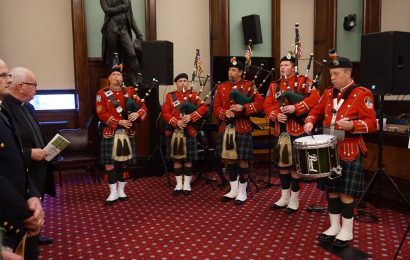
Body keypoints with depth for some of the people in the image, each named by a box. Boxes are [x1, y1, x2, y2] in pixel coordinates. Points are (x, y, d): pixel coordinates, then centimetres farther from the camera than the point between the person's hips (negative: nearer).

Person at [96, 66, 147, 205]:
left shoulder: (130, 91, 9)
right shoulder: (102, 93, 1)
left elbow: (143, 106, 2)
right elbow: (102, 114, -10)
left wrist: (137, 113, -20)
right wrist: (119, 122, -19)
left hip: (127, 133, 3)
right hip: (110, 133, -2)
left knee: (124, 162, 10)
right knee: (109, 163, -1)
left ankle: (121, 190, 23)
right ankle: (113, 192, 11)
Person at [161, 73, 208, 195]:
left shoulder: (193, 95, 7)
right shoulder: (170, 96, 8)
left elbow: (204, 108, -8)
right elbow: (165, 113, -3)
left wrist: (191, 117, -20)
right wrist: (176, 122, -18)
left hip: (189, 132, -1)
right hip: (174, 132, 1)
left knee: (188, 159, 4)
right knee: (176, 159, 6)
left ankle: (187, 184, 14)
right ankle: (179, 184, 17)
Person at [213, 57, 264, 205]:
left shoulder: (249, 86, 0)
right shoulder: (221, 87, 11)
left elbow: (260, 103, -8)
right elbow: (216, 107, 9)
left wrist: (243, 107, -20)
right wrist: (224, 113, -12)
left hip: (242, 128, -4)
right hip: (226, 128, 4)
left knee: (242, 160, 0)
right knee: (229, 159, 9)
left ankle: (242, 192, 12)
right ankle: (233, 190, 22)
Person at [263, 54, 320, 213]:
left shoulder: (303, 81, -1)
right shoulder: (274, 85, 13)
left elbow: (315, 97, -14)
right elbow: (267, 105, 7)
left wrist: (295, 107, -23)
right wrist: (276, 115, -13)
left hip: (297, 130, -5)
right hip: (280, 130, 5)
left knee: (295, 164, 2)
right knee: (282, 163, 12)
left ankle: (294, 199, 15)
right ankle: (285, 197, 26)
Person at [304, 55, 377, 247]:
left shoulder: (362, 94, -10)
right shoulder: (328, 93, 9)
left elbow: (372, 123, -13)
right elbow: (317, 111, 21)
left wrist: (352, 125, -31)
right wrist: (310, 121, 0)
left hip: (349, 151, -6)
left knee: (346, 192, 1)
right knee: (331, 189, 12)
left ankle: (347, 231, 17)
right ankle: (334, 226, 25)